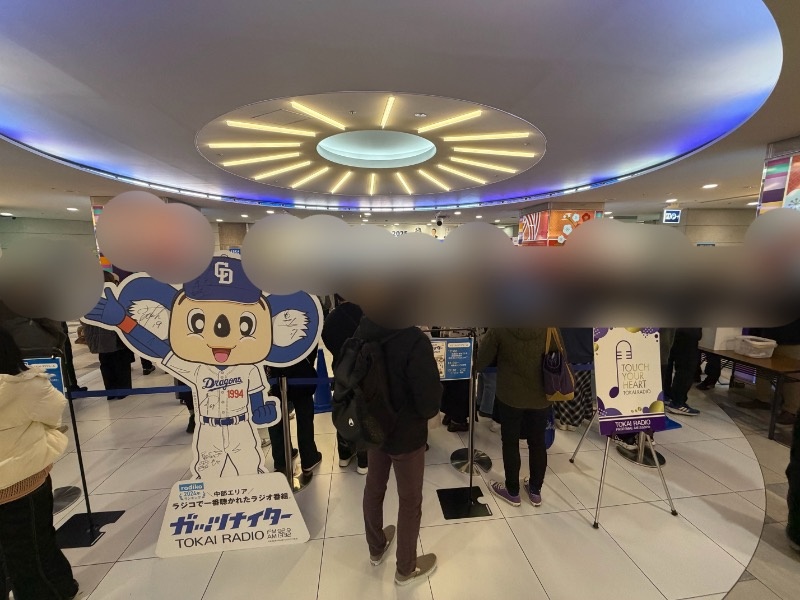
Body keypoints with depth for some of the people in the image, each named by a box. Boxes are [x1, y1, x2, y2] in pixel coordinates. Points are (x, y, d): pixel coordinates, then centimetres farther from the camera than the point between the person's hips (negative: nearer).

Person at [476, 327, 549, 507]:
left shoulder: (500, 330, -20)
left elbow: (479, 362, -12)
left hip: (510, 397, -3)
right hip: (541, 397, 3)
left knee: (510, 443, 14)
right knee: (538, 443, 19)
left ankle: (512, 491, 30)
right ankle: (535, 491, 36)